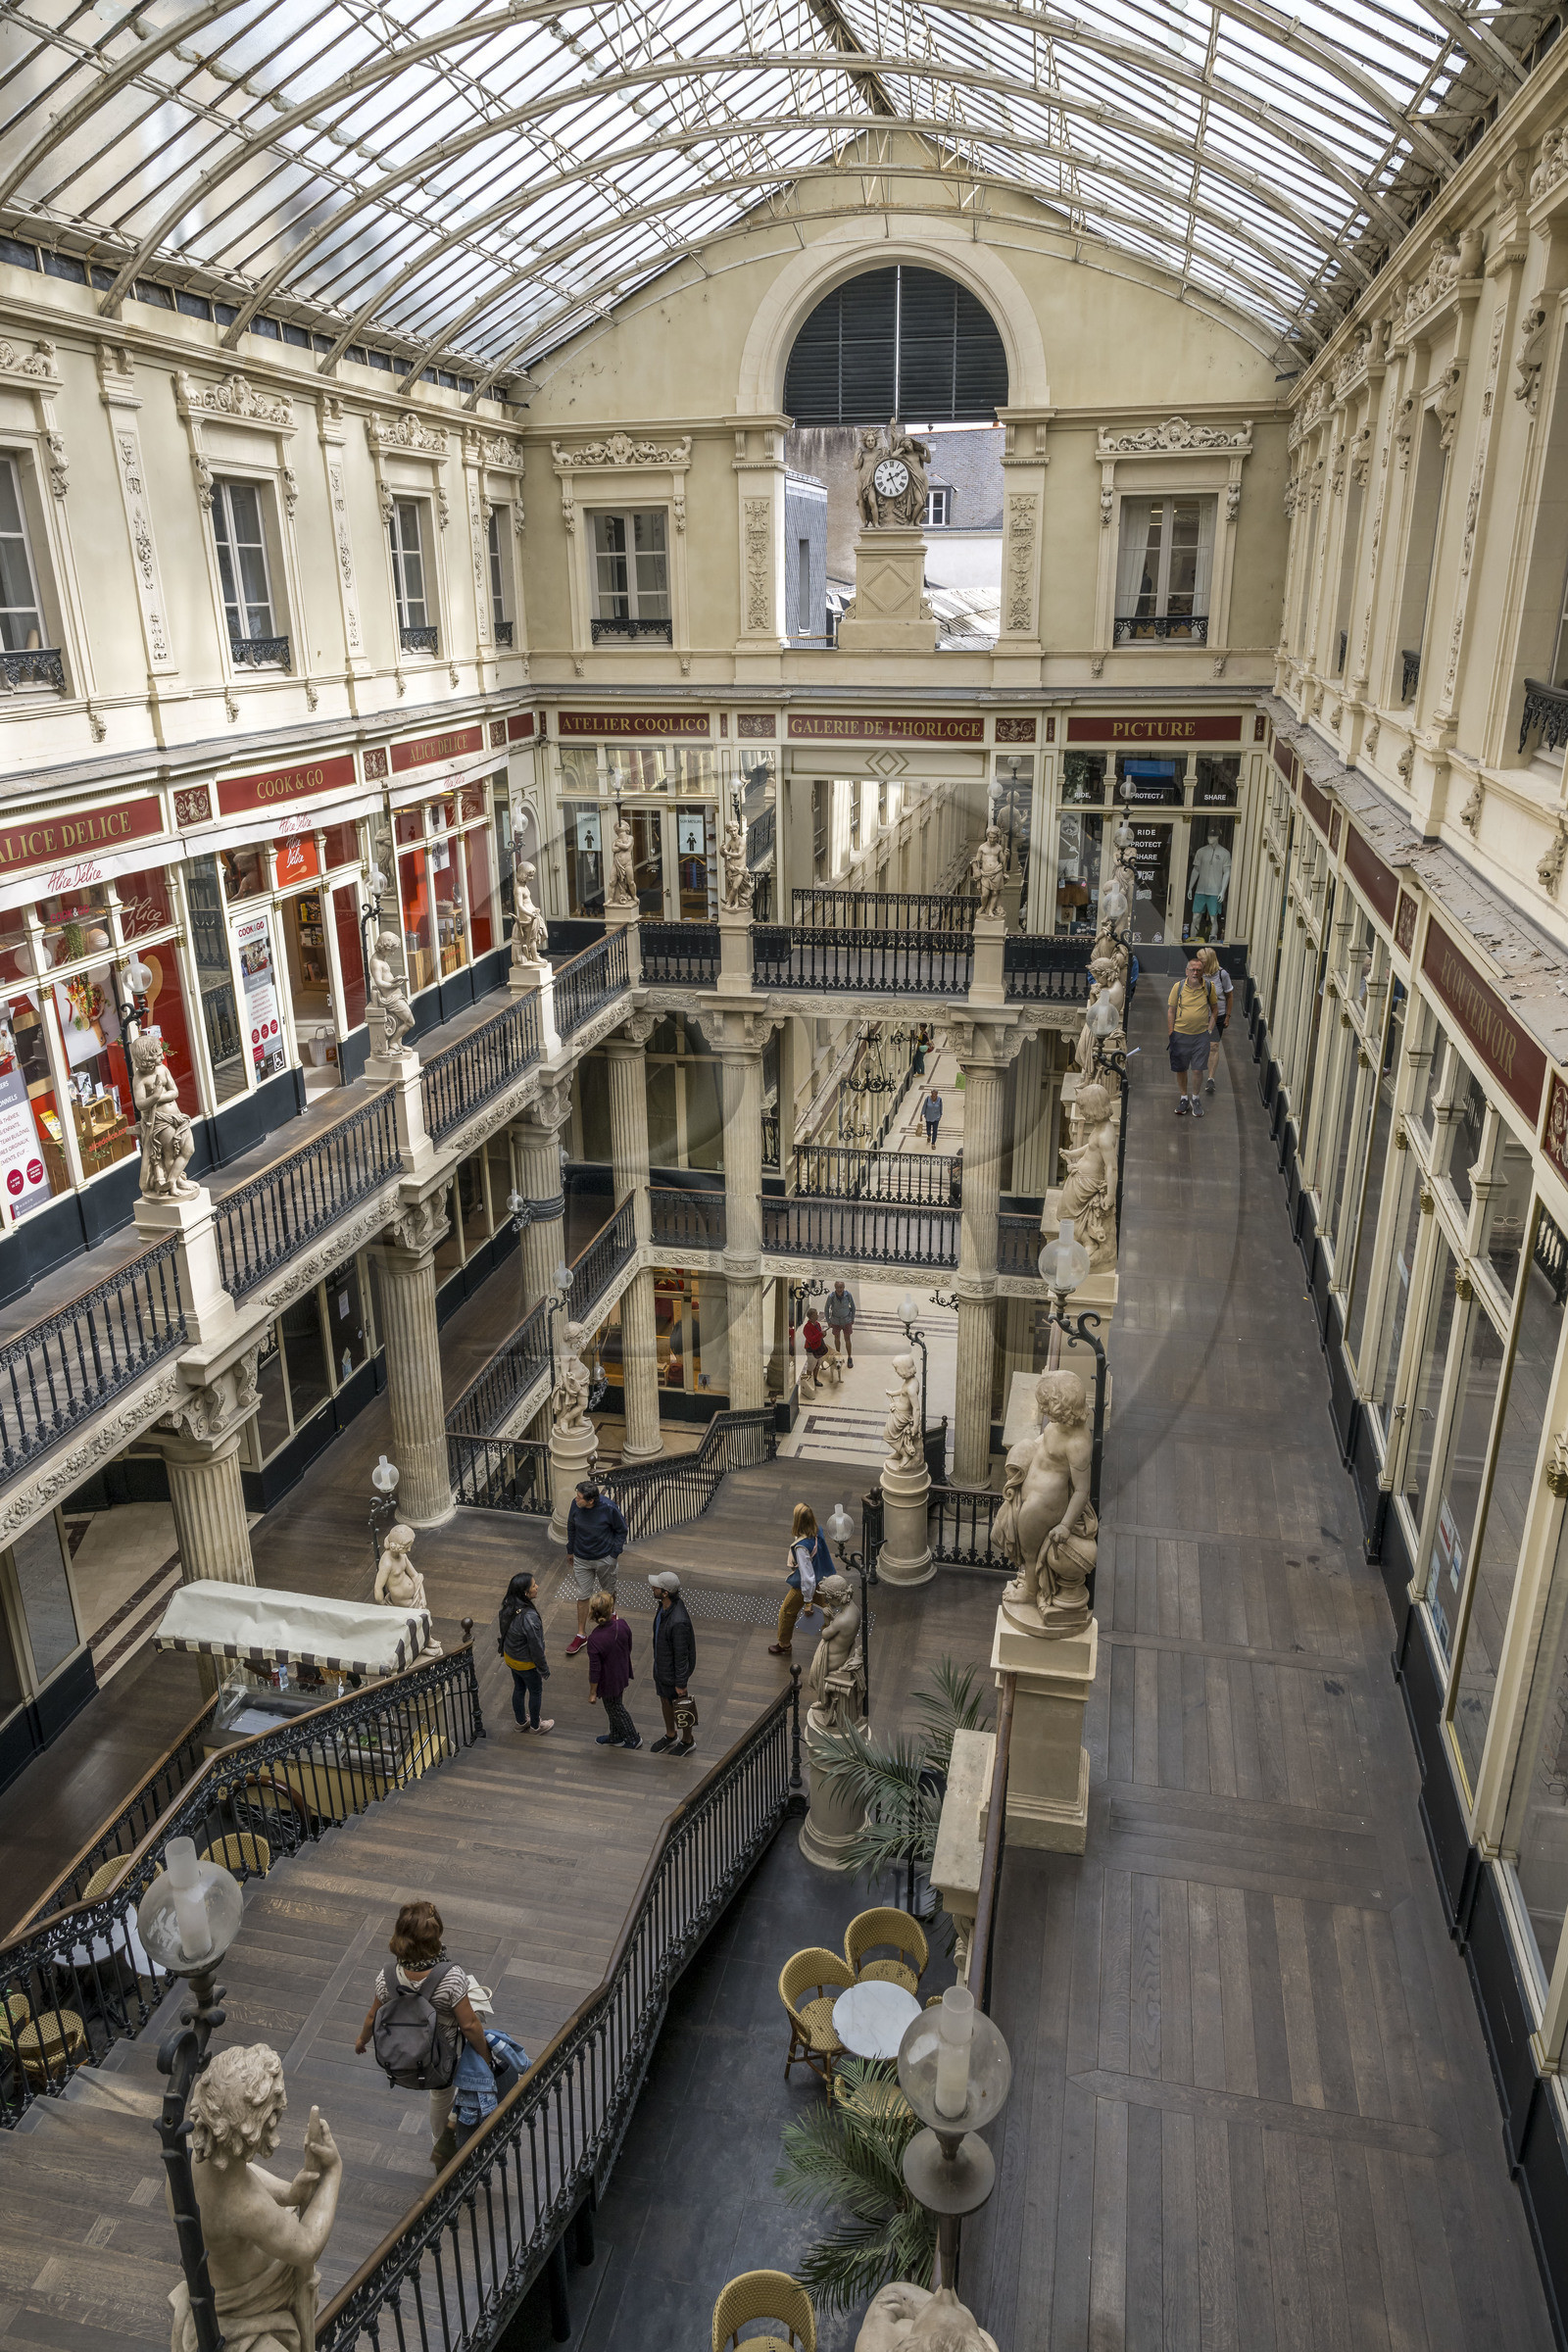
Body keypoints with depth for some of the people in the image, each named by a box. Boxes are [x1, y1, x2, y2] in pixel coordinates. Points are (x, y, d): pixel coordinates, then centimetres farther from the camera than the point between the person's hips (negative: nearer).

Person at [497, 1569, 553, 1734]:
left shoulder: (507, 1607, -16)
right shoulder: (529, 1617, -40)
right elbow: (536, 1647, -27)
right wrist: (544, 1669, -12)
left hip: (510, 1657, 7)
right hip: (526, 1663, -7)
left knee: (518, 1689, 28)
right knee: (536, 1692, 20)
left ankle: (521, 1722, 49)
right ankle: (535, 1725, 41)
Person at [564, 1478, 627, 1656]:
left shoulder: (609, 1508, -26)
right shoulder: (575, 1504, -17)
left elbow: (621, 1530, -9)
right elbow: (571, 1528, 2)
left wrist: (615, 1554, -8)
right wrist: (570, 1551, 12)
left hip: (605, 1559, -2)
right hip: (582, 1559, 2)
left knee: (608, 1591, 20)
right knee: (583, 1596, 8)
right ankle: (581, 1635, 21)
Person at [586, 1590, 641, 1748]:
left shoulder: (595, 1640, -35)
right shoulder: (622, 1625, -22)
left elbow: (595, 1671, -24)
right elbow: (629, 1648, -2)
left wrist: (592, 1693, -8)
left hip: (609, 1682, -5)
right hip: (622, 1674, 5)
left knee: (615, 1709, 21)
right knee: (615, 1706, 29)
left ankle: (633, 1739, 39)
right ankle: (616, 1736, 49)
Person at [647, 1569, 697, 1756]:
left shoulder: (678, 1622, -40)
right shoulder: (663, 1606, -12)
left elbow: (682, 1655, -28)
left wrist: (681, 1683, -18)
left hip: (674, 1671, -8)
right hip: (660, 1665, 8)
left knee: (680, 1707, 16)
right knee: (665, 1700, 27)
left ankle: (687, 1741, 41)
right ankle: (671, 1735, 50)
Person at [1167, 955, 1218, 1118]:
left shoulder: (1209, 987, -2)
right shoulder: (1178, 986, -4)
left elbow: (1214, 1008, 11)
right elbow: (1171, 1010, 2)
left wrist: (1210, 1027, 1)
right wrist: (1170, 1033, -1)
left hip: (1201, 1035, 0)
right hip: (1180, 1034, 0)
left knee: (1197, 1069, 2)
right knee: (1180, 1069, 7)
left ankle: (1195, 1098, 22)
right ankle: (1184, 1098, 25)